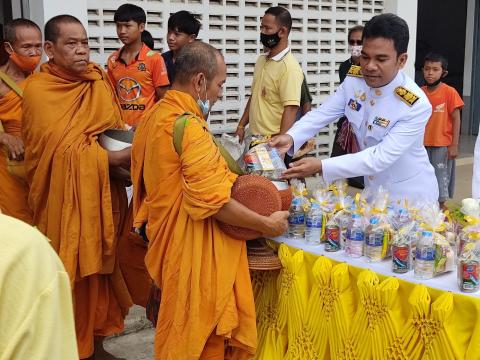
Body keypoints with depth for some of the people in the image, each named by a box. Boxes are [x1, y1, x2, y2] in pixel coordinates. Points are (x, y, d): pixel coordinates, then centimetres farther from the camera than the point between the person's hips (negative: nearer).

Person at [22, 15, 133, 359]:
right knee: (70, 276, 3)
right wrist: (122, 156, -19)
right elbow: (67, 149, -19)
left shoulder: (98, 80, 6)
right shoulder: (38, 89, -12)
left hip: (102, 192, 6)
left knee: (100, 270, 13)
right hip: (66, 198, -6)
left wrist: (127, 152, -6)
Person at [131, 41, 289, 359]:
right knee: (196, 333, 5)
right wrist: (267, 224, -15)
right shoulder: (190, 125, -22)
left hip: (167, 237, 9)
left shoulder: (156, 115, 8)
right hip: (193, 248, -9)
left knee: (179, 327, 23)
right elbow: (213, 202, -26)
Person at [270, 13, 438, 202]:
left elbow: (382, 157, -32)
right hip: (373, 189, 5)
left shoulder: (416, 105, -27)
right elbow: (321, 113, -8)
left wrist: (321, 167, -41)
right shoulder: (354, 80, -10)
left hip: (410, 195, -5)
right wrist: (290, 137, -30)